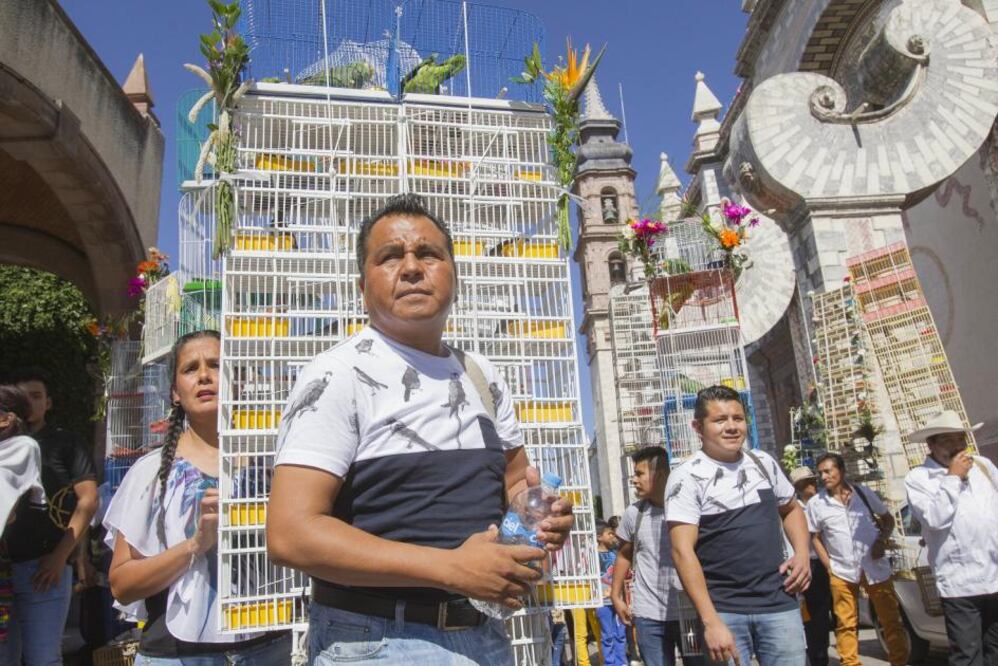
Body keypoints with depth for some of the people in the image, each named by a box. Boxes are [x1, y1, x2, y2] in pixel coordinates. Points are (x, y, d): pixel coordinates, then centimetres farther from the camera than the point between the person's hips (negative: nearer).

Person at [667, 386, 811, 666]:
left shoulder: (764, 463, 7)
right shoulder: (687, 477, -10)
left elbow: (790, 509, 24)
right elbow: (683, 551, -16)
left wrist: (802, 553, 5)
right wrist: (711, 621, -22)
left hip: (780, 604, 4)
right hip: (724, 610, -4)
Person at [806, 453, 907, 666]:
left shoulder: (864, 492, 1)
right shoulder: (816, 503, -2)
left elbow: (888, 519, 12)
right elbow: (816, 538, 5)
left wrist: (882, 540, -5)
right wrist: (829, 566, -2)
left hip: (875, 566, 1)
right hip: (841, 572, -1)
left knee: (891, 620, 10)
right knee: (846, 625, 5)